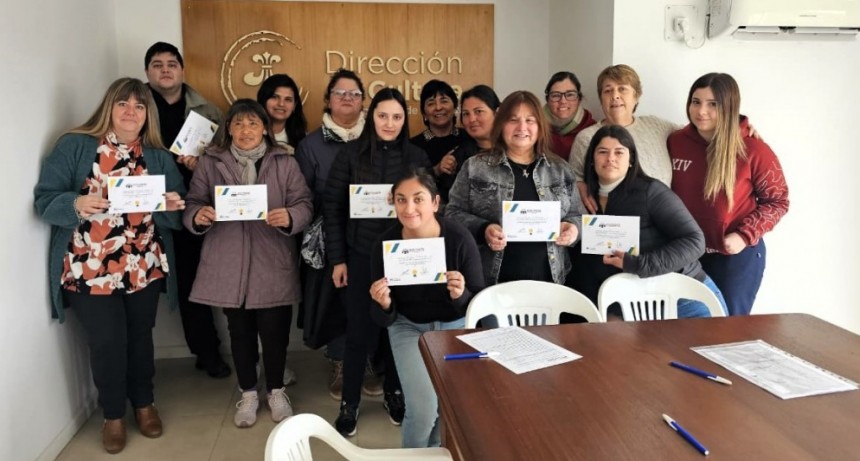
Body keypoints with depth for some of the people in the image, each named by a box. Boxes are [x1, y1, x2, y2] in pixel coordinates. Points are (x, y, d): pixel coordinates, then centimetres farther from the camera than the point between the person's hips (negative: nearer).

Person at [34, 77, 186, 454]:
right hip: (90, 270, -3)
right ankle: (113, 414, 26)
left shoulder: (159, 157, 6)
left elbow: (175, 213, 6)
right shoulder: (74, 146, -5)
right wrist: (76, 204, -30)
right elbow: (45, 200, -9)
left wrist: (172, 205, -18)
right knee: (106, 343, 4)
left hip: (144, 267, 3)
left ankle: (144, 403, 35)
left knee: (140, 337, 15)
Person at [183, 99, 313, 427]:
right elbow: (192, 204, 4)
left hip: (273, 267, -1)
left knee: (274, 331, 6)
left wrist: (289, 218, -23)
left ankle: (276, 391, 30)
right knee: (240, 332, 13)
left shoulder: (285, 163, 3)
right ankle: (248, 393, 32)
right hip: (229, 267, 1)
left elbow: (305, 206, -2)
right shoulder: (209, 163, 5)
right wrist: (198, 216, -19)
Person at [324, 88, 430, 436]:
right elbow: (332, 209, -2)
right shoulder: (350, 156, -3)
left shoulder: (418, 158, 1)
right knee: (359, 331, 4)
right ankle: (349, 402, 21)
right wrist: (337, 258, -5)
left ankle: (394, 392, 32)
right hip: (361, 257, -1)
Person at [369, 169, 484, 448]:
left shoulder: (460, 239, -22)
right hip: (409, 327, 0)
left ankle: (437, 451, 31)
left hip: (456, 325, 0)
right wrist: (383, 305, -32)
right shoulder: (385, 244, -18)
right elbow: (384, 320, -10)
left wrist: (461, 296, -34)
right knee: (422, 410, -12)